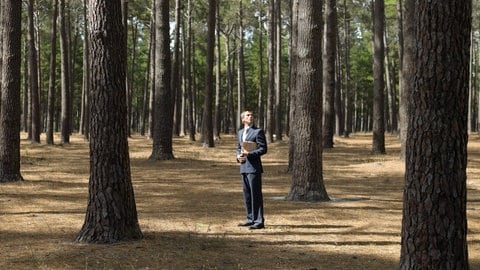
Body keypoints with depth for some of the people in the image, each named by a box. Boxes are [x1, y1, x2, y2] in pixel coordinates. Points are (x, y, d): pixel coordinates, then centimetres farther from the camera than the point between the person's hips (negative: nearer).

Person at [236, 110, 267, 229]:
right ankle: (251, 218, 22)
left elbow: (263, 149, -9)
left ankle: (259, 221, -6)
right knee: (247, 194, 12)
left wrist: (249, 154, -19)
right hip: (244, 166, 7)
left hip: (254, 167, -7)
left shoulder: (258, 131, -5)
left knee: (256, 194, -7)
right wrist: (238, 156, 3)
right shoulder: (240, 132, 17)